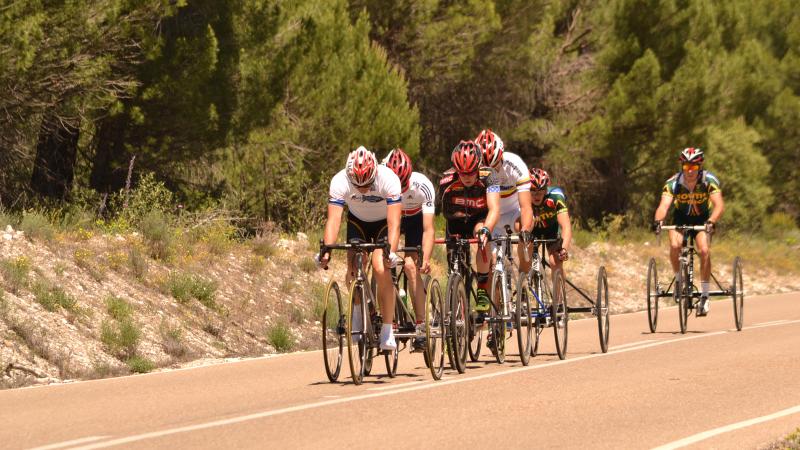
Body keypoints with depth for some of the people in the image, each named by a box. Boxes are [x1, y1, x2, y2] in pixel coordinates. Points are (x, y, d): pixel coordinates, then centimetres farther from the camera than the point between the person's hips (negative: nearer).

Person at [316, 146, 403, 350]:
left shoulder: (388, 179, -35)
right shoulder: (339, 181, -31)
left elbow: (394, 223, -39)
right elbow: (333, 220, -36)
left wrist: (391, 251, -54)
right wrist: (326, 251, -50)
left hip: (383, 222, -2)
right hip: (357, 221, 2)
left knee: (381, 269, -22)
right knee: (353, 270, -16)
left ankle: (387, 330, -13)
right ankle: (358, 314, 12)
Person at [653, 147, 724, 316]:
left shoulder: (709, 180, -26)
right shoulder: (673, 183, -25)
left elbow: (719, 205, -36)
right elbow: (664, 205, -37)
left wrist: (711, 222, -55)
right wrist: (658, 220, -58)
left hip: (702, 220, -1)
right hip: (681, 218, 1)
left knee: (704, 251, -24)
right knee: (675, 245, -28)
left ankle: (704, 296, -12)